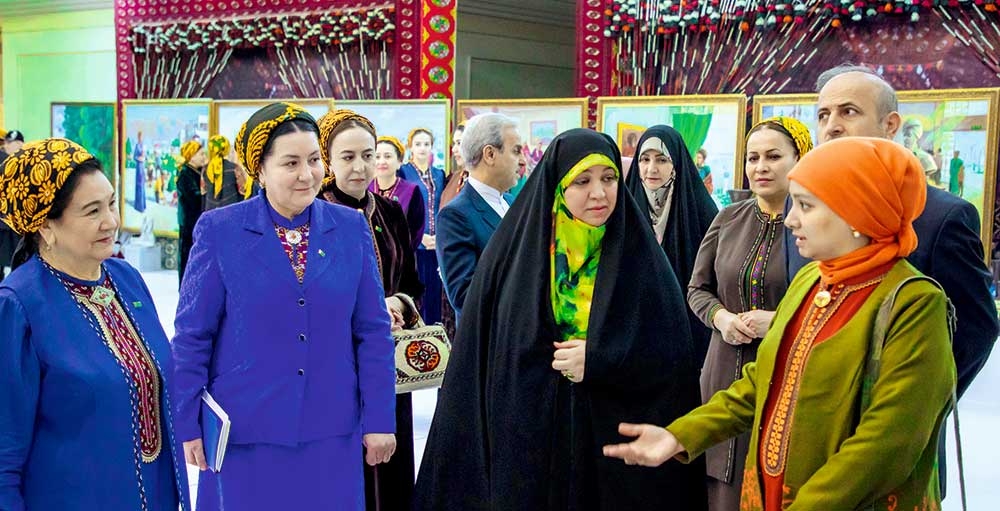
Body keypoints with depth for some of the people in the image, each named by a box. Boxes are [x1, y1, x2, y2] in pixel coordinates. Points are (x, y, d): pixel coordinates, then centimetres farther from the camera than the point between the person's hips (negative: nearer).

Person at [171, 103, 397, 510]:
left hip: (331, 430, 2)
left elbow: (373, 332, 3)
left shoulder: (352, 228, 1)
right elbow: (192, 335, -2)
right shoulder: (219, 231, -5)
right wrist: (187, 424, -3)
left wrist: (378, 418, 1)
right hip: (245, 431, -2)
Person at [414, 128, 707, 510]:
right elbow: (479, 354, 2)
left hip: (612, 436, 0)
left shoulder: (638, 255, -3)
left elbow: (674, 355, -5)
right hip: (527, 435, 0)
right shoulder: (516, 249, -1)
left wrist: (599, 361, -16)